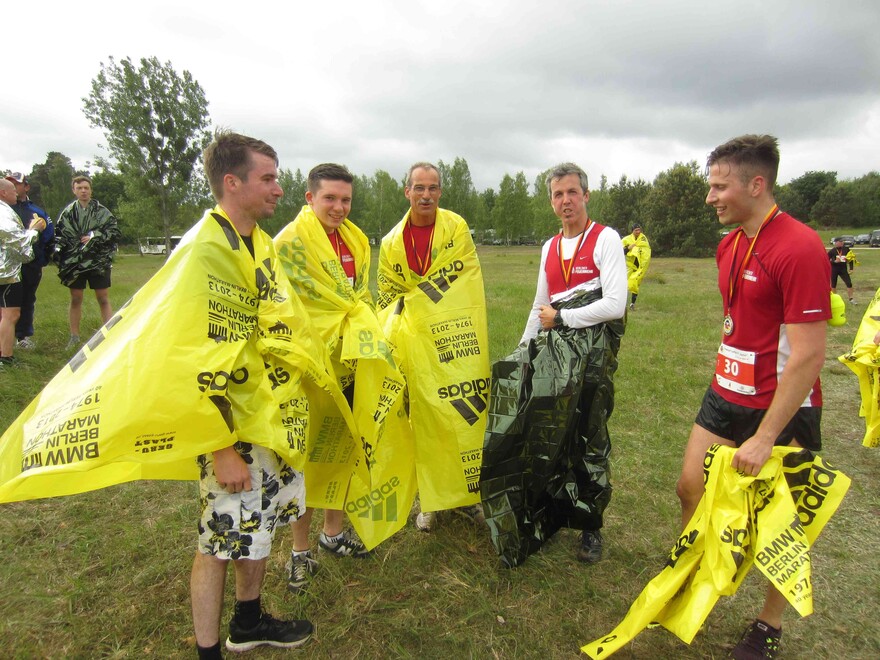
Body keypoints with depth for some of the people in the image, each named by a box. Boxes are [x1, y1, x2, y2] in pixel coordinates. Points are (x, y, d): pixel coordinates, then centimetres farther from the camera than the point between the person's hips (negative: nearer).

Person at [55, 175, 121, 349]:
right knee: (75, 299, 9)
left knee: (103, 299, 2)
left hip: (98, 261, -2)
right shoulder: (68, 212, 5)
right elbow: (59, 234, 12)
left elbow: (115, 233, 0)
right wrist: (58, 250, -2)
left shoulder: (102, 212, 1)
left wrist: (96, 237, -12)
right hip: (74, 262, 2)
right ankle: (74, 337, 20)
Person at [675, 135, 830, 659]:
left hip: (782, 409, -7)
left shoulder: (800, 248, -21)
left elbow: (808, 355, -23)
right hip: (727, 395, 8)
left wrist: (764, 438, -22)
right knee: (691, 487, 11)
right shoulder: (730, 244, 6)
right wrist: (725, 385, 15)